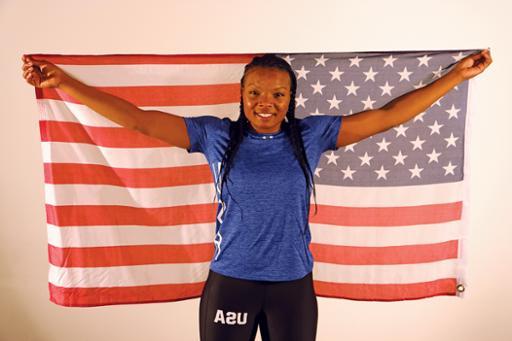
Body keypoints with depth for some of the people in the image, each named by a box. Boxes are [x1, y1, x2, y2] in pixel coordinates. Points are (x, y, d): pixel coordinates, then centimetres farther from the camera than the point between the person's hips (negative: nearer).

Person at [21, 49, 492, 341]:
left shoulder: (311, 135, -4)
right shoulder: (216, 136, -6)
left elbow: (386, 116, -1)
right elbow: (139, 119, -7)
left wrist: (455, 76, 1)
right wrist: (63, 82, -10)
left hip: (293, 284, 1)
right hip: (229, 282, 0)